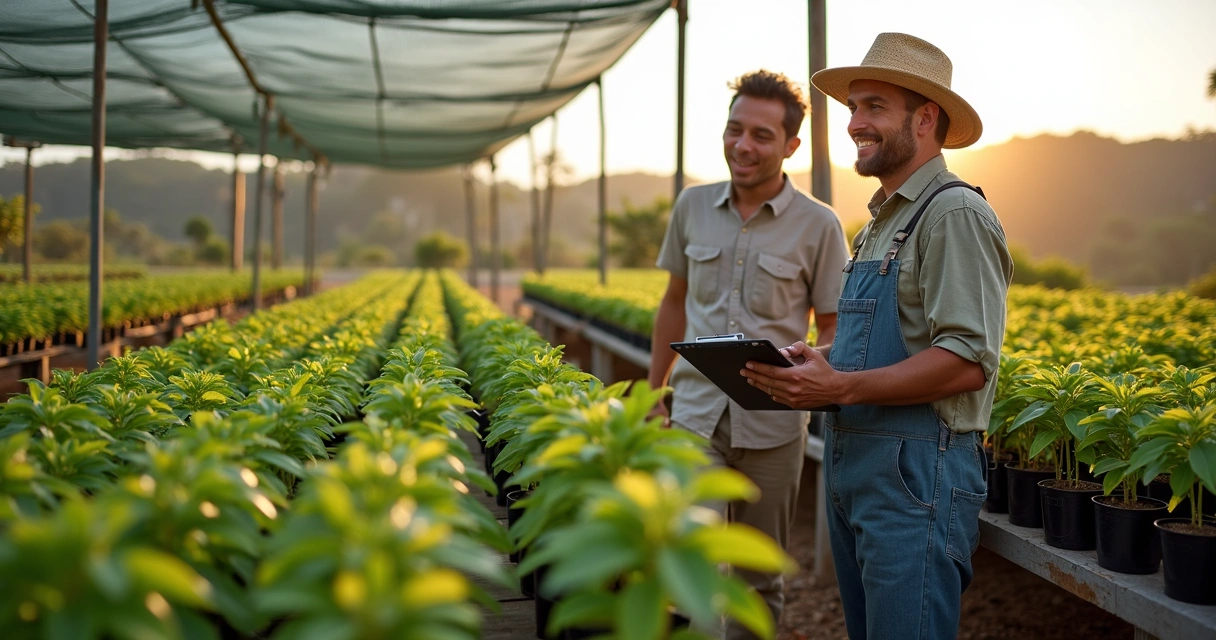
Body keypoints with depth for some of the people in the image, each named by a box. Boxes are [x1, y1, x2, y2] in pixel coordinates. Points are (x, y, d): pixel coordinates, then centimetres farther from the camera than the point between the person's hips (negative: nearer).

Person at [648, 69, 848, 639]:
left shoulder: (818, 225, -6)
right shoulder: (692, 207, 4)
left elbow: (832, 328, -1)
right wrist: (652, 391, 16)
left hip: (772, 421, -1)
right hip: (697, 411, 2)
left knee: (759, 575, 11)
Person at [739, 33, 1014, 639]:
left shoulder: (955, 214, -13)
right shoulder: (881, 222, 18)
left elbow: (967, 361, -22)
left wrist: (842, 387, -25)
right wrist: (819, 362, 7)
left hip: (918, 473, -10)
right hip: (852, 464, 10)